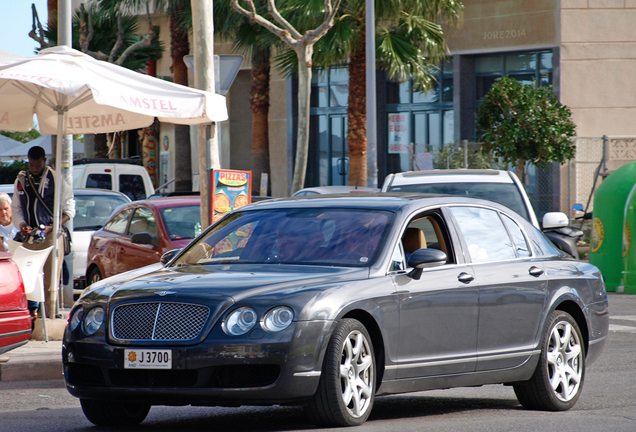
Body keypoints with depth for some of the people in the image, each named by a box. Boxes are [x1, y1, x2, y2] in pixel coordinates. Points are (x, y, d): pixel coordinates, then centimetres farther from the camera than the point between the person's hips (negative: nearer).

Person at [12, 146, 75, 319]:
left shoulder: (56, 178, -1)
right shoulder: (21, 180, 13)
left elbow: (69, 209, 0)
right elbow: (16, 208, 18)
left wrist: (52, 227, -13)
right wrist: (22, 226, -2)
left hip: (51, 236, -4)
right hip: (29, 238, 4)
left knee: (50, 279, -6)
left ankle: (50, 317, -5)